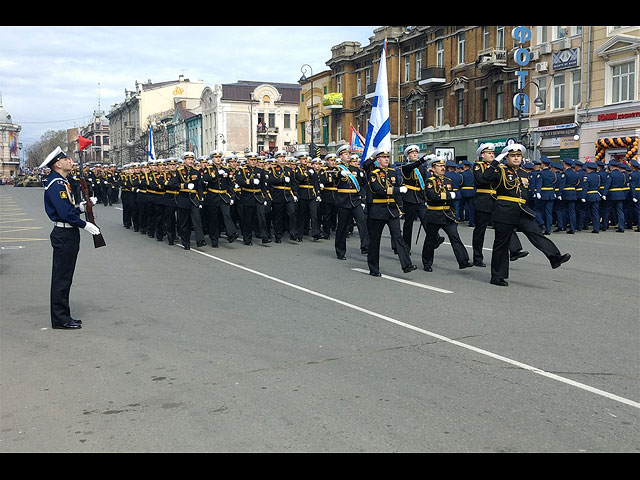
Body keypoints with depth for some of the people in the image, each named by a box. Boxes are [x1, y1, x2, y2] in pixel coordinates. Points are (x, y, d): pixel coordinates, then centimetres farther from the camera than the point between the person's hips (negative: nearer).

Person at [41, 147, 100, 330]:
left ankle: (63, 315, 23)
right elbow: (65, 213, -23)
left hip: (68, 234, 10)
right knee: (62, 277, -3)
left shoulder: (61, 182, 15)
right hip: (64, 235, -10)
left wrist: (81, 206, 4)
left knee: (64, 276, 15)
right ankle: (60, 319, 4)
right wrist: (85, 225, -16)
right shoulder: (56, 184, -17)